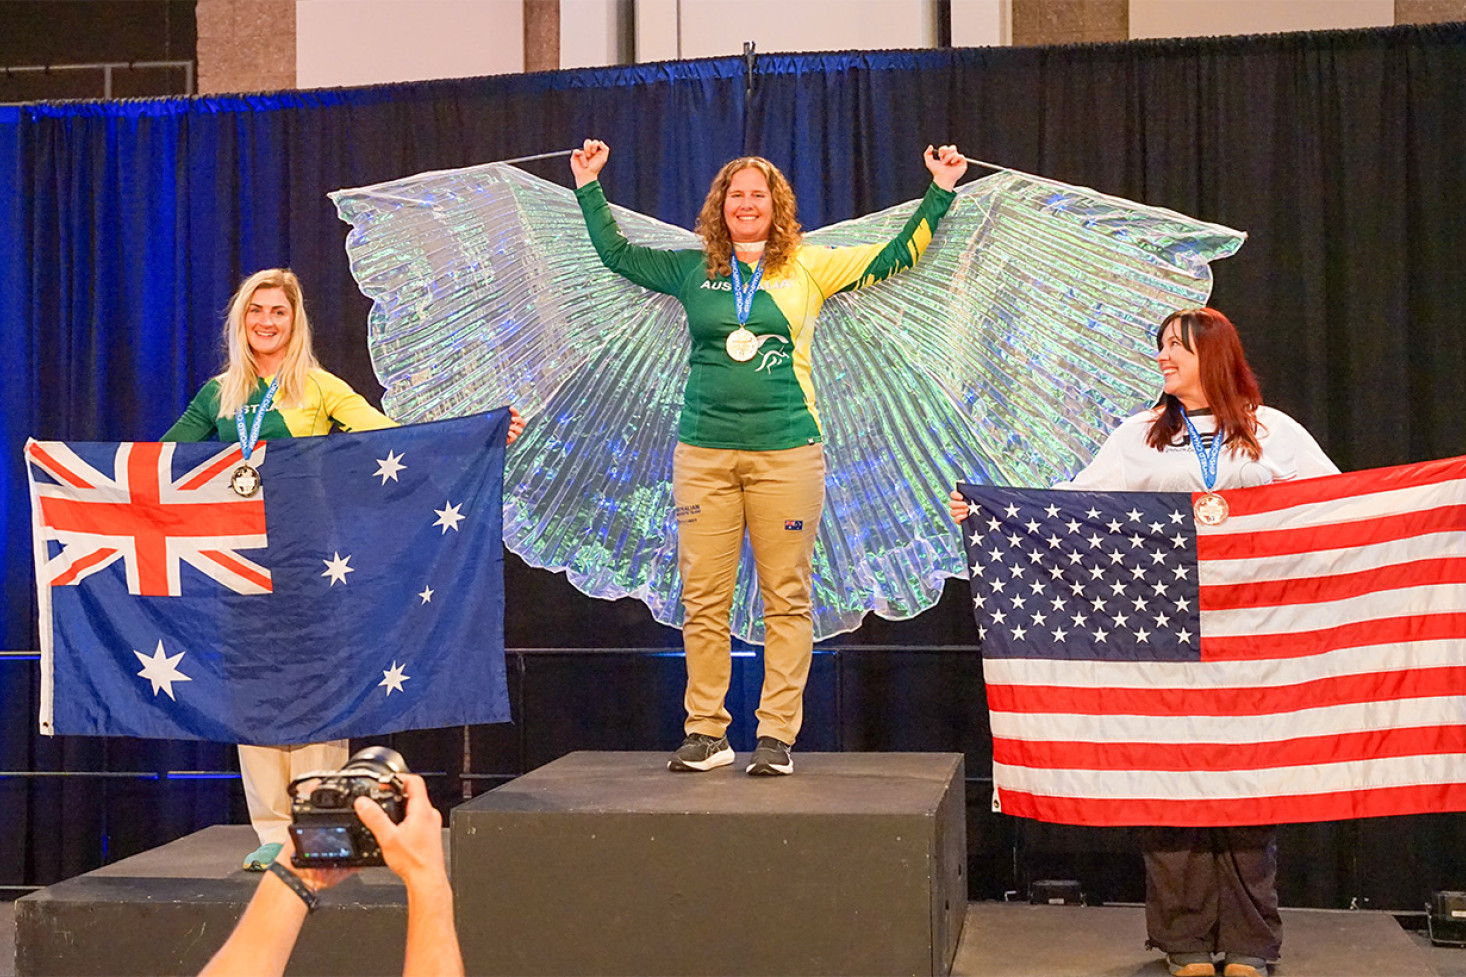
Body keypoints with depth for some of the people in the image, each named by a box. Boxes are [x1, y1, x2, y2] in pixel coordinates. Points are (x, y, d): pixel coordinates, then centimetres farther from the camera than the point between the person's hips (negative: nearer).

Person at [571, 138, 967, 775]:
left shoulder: (808, 268, 10)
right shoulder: (693, 269, 14)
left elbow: (895, 257, 13)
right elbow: (615, 254, 24)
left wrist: (939, 192, 11)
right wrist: (590, 187, 24)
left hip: (786, 452, -1)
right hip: (703, 453, 2)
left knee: (786, 598, -2)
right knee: (703, 600, 1)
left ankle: (777, 735, 5)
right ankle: (706, 733, 10)